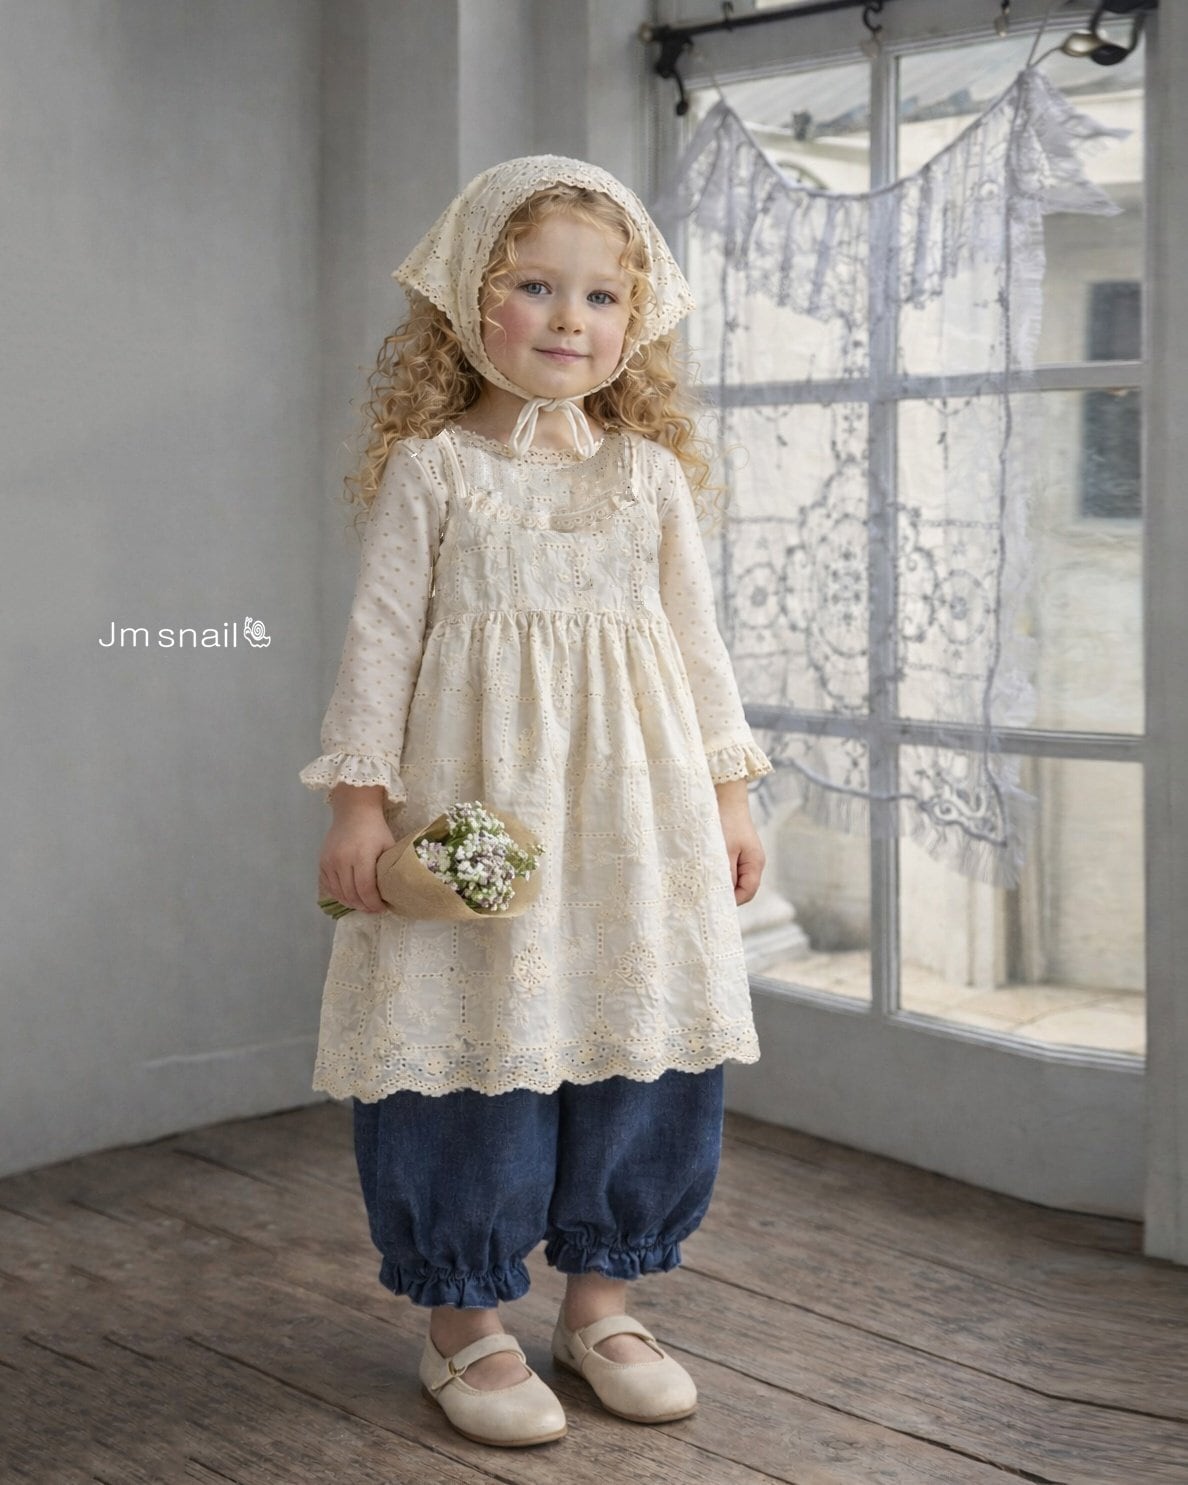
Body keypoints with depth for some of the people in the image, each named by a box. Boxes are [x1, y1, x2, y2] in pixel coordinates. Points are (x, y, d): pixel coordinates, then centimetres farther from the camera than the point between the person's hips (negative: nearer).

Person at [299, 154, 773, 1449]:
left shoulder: (652, 474, 9)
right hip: (475, 799, -3)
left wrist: (727, 792, 10)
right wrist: (360, 798, -6)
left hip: (634, 807, 4)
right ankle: (465, 1320, 15)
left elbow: (695, 641, 12)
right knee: (475, 1048, -1)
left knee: (641, 1044, 6)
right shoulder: (430, 468, -1)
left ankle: (600, 1300, 24)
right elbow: (382, 637, -2)